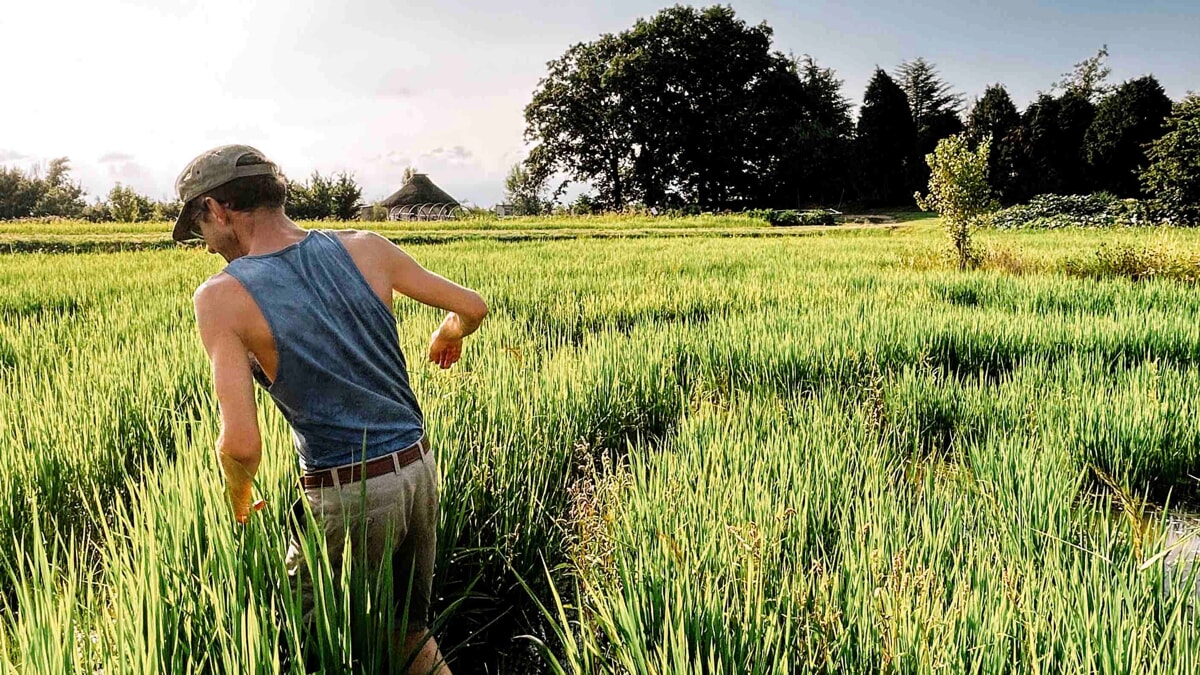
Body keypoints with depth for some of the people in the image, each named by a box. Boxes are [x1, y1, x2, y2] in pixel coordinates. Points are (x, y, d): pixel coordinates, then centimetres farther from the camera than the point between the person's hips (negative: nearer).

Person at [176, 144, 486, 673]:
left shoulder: (221, 296, -13)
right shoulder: (363, 247, -2)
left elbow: (241, 443, -18)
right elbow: (471, 307, 7)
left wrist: (238, 502, 4)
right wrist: (447, 337, 30)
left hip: (346, 496, -5)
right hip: (419, 470, 5)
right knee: (410, 629, 22)